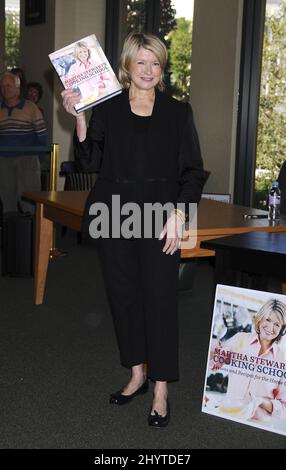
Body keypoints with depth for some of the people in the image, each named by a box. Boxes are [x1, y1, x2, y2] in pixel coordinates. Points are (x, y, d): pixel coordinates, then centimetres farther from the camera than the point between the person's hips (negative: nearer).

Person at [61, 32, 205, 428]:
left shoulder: (178, 113, 4)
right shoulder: (106, 110, 6)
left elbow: (193, 171, 2)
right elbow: (91, 162, 1)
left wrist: (179, 214, -9)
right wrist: (78, 117, -9)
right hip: (114, 216, 2)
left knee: (159, 300, -2)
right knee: (123, 295, 9)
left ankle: (161, 390, 8)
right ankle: (137, 374, 26)